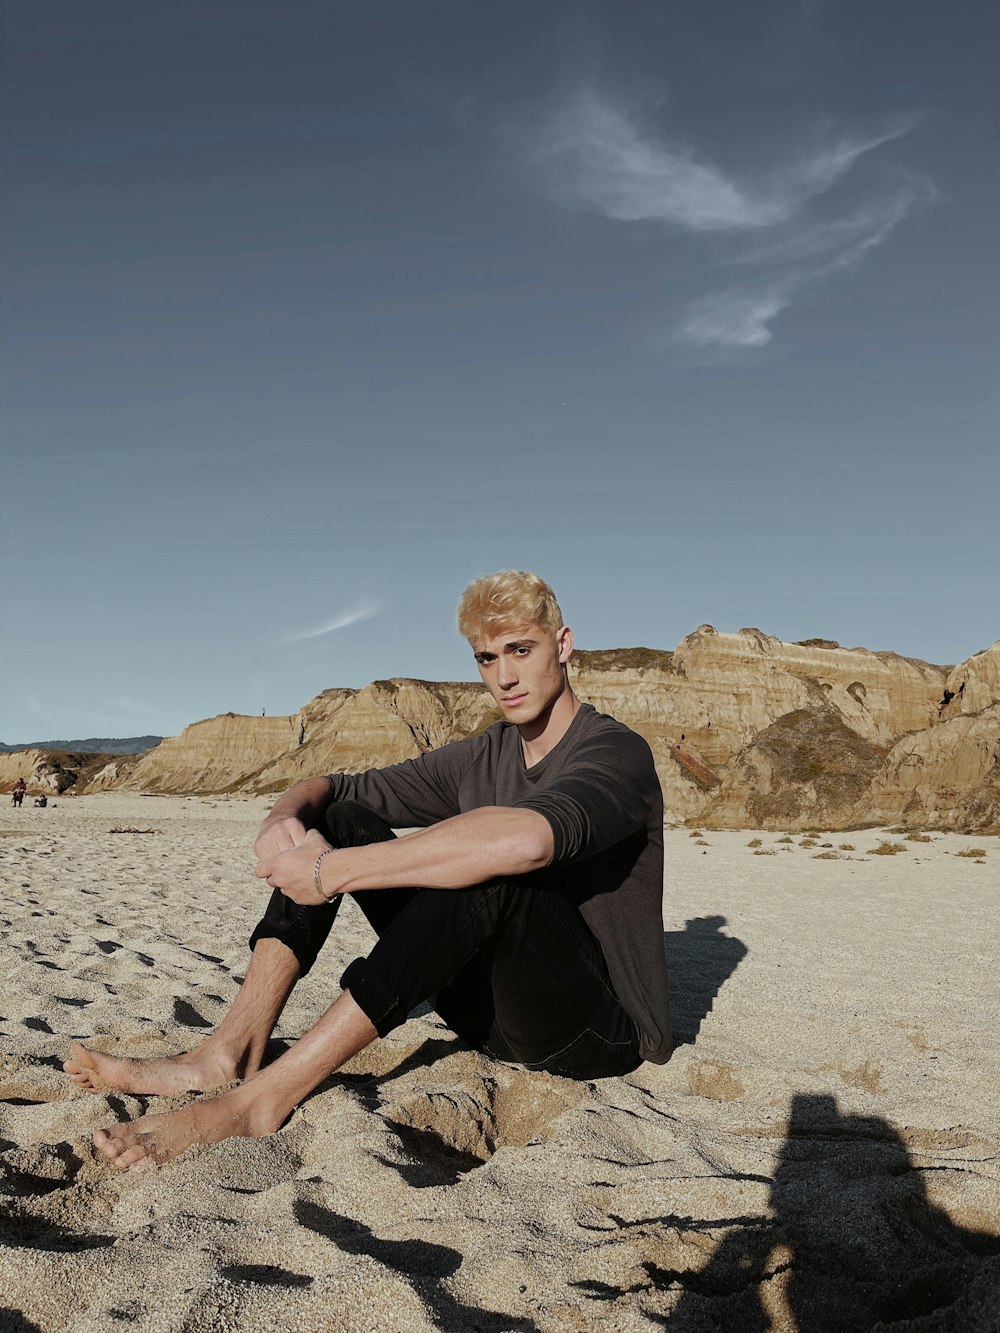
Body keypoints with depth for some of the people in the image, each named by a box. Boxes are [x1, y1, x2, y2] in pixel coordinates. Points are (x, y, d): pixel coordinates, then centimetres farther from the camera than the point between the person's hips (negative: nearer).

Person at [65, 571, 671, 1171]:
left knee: (489, 874, -36)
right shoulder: (480, 759, 8)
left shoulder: (616, 753, -14)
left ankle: (262, 1098, -34)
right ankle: (232, 1052, -17)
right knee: (340, 819, -4)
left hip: (602, 1028, -6)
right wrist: (282, 823, -16)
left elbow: (525, 840, -37)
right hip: (488, 1010, 7)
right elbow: (327, 787, 9)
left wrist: (333, 873, -32)